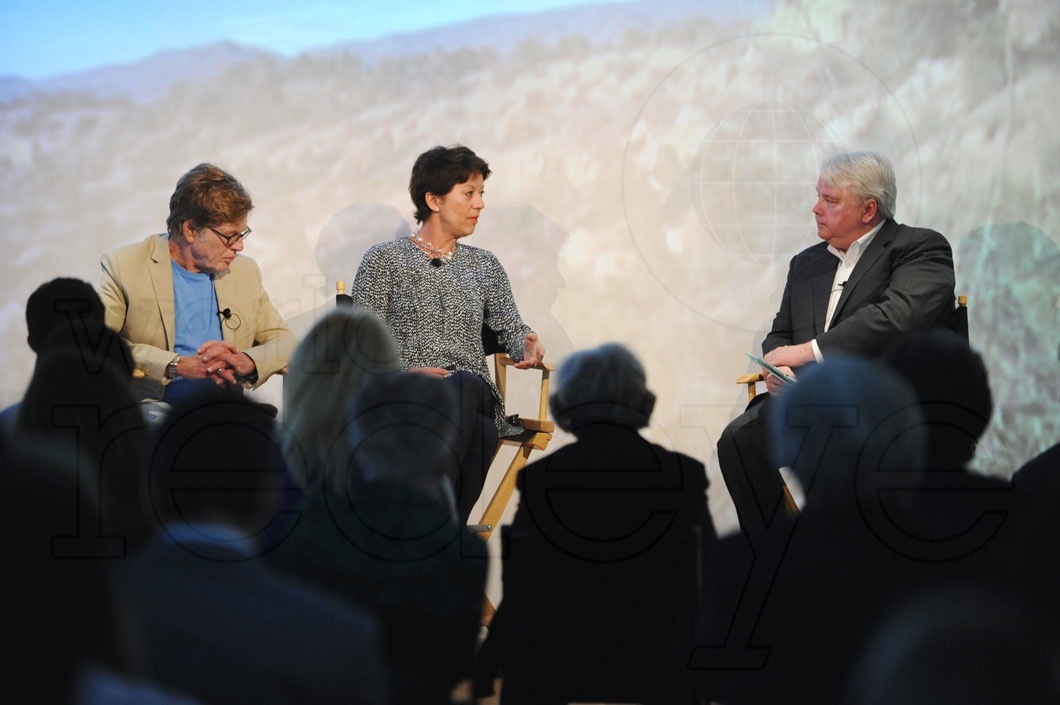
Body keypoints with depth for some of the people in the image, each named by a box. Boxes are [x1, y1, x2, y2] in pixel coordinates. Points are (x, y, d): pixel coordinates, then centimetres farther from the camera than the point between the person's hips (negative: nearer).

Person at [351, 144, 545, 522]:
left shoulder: (484, 265, 24)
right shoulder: (384, 260, 10)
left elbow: (509, 326, 20)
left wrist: (527, 345, -5)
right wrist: (407, 372, -14)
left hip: (474, 400, 3)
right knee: (467, 386, -40)